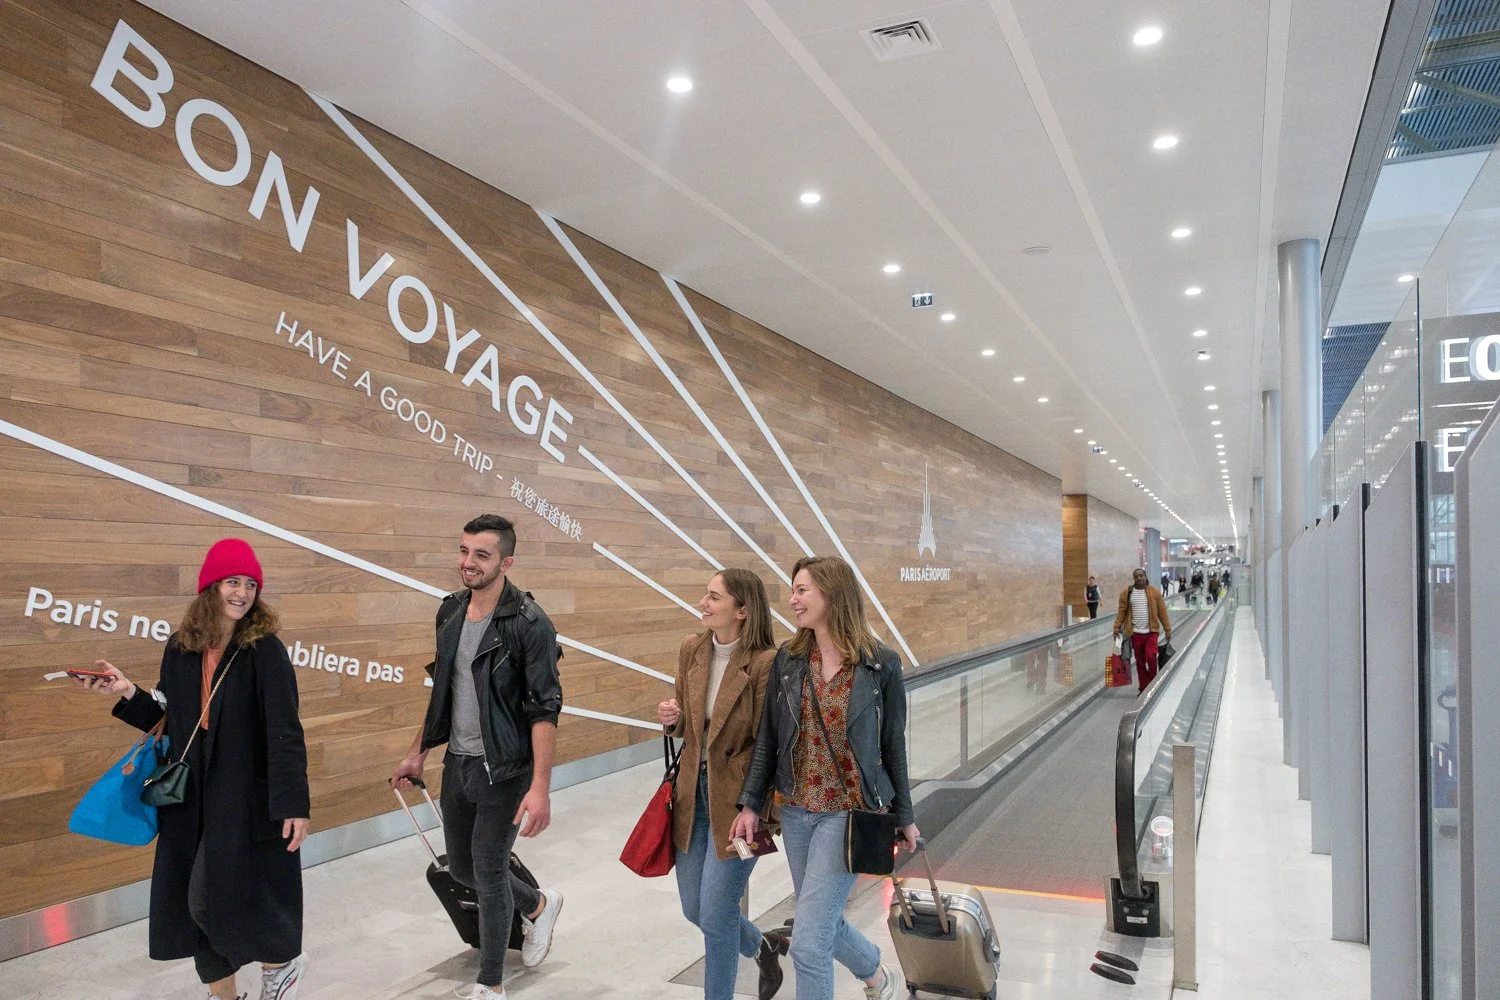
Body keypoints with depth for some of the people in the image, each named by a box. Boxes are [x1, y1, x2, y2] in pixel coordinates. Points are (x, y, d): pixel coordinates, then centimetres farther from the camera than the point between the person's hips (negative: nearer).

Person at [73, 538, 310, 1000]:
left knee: (221, 898, -4)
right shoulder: (181, 648, 4)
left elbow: (285, 732, -16)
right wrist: (128, 692, 0)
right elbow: (171, 718, 13)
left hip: (246, 799, -6)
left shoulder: (264, 650, -12)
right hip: (191, 797, 6)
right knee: (190, 901, 11)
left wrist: (294, 804, -20)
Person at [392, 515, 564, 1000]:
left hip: (502, 769, -7)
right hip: (457, 763, 7)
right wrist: (418, 752, 16)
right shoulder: (451, 611, 3)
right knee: (460, 866, 17)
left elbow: (544, 709, -20)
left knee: (487, 873, 2)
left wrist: (540, 787, -25)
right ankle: (539, 905, 44)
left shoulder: (529, 623, -19)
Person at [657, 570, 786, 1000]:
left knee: (715, 913, 0)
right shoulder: (691, 649, 1)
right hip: (693, 791, 7)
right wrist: (672, 717, -9)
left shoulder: (765, 662, -19)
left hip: (736, 797, -7)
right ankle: (762, 946, 45)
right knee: (694, 908, 17)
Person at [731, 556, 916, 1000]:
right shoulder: (788, 659, -1)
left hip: (849, 812, -5)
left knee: (808, 941, -7)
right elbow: (767, 738, 3)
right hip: (796, 810, 5)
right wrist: (751, 804, 0)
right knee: (822, 922, 20)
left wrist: (904, 816, 4)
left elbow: (893, 746, -2)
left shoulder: (881, 664, -10)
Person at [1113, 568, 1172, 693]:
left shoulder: (1154, 592, 2)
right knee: (1140, 662, 7)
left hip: (1151, 632, -1)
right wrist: (1117, 627, -3)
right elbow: (1122, 612, 4)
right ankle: (1144, 688, 19)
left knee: (1151, 657, -14)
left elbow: (1162, 612, 3)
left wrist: (1167, 629, 2)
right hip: (1135, 633, 1)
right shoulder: (1126, 593, 3)